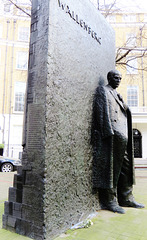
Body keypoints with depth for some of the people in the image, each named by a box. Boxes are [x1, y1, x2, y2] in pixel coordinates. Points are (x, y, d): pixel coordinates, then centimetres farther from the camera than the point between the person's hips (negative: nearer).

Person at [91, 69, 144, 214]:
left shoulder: (116, 95, 26)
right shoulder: (102, 91, 1)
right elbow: (103, 112, -10)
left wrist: (126, 136, 16)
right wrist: (108, 133, -20)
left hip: (122, 136, 9)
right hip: (112, 135, -9)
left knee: (125, 167, 11)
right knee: (111, 167, -6)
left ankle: (126, 198, 21)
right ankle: (109, 200, 4)